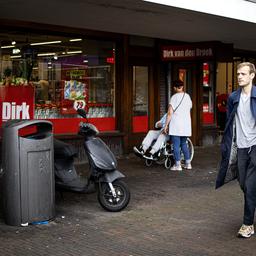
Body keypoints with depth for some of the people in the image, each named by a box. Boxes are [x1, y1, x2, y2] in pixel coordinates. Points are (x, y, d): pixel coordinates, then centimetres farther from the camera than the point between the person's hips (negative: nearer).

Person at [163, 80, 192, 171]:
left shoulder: (174, 97, -9)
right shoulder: (188, 96, 8)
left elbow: (170, 113, -12)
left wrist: (166, 125, -7)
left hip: (176, 124, -6)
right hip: (186, 124, 6)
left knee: (176, 145, -1)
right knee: (184, 144, 16)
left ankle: (177, 165, 0)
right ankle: (188, 163, 17)